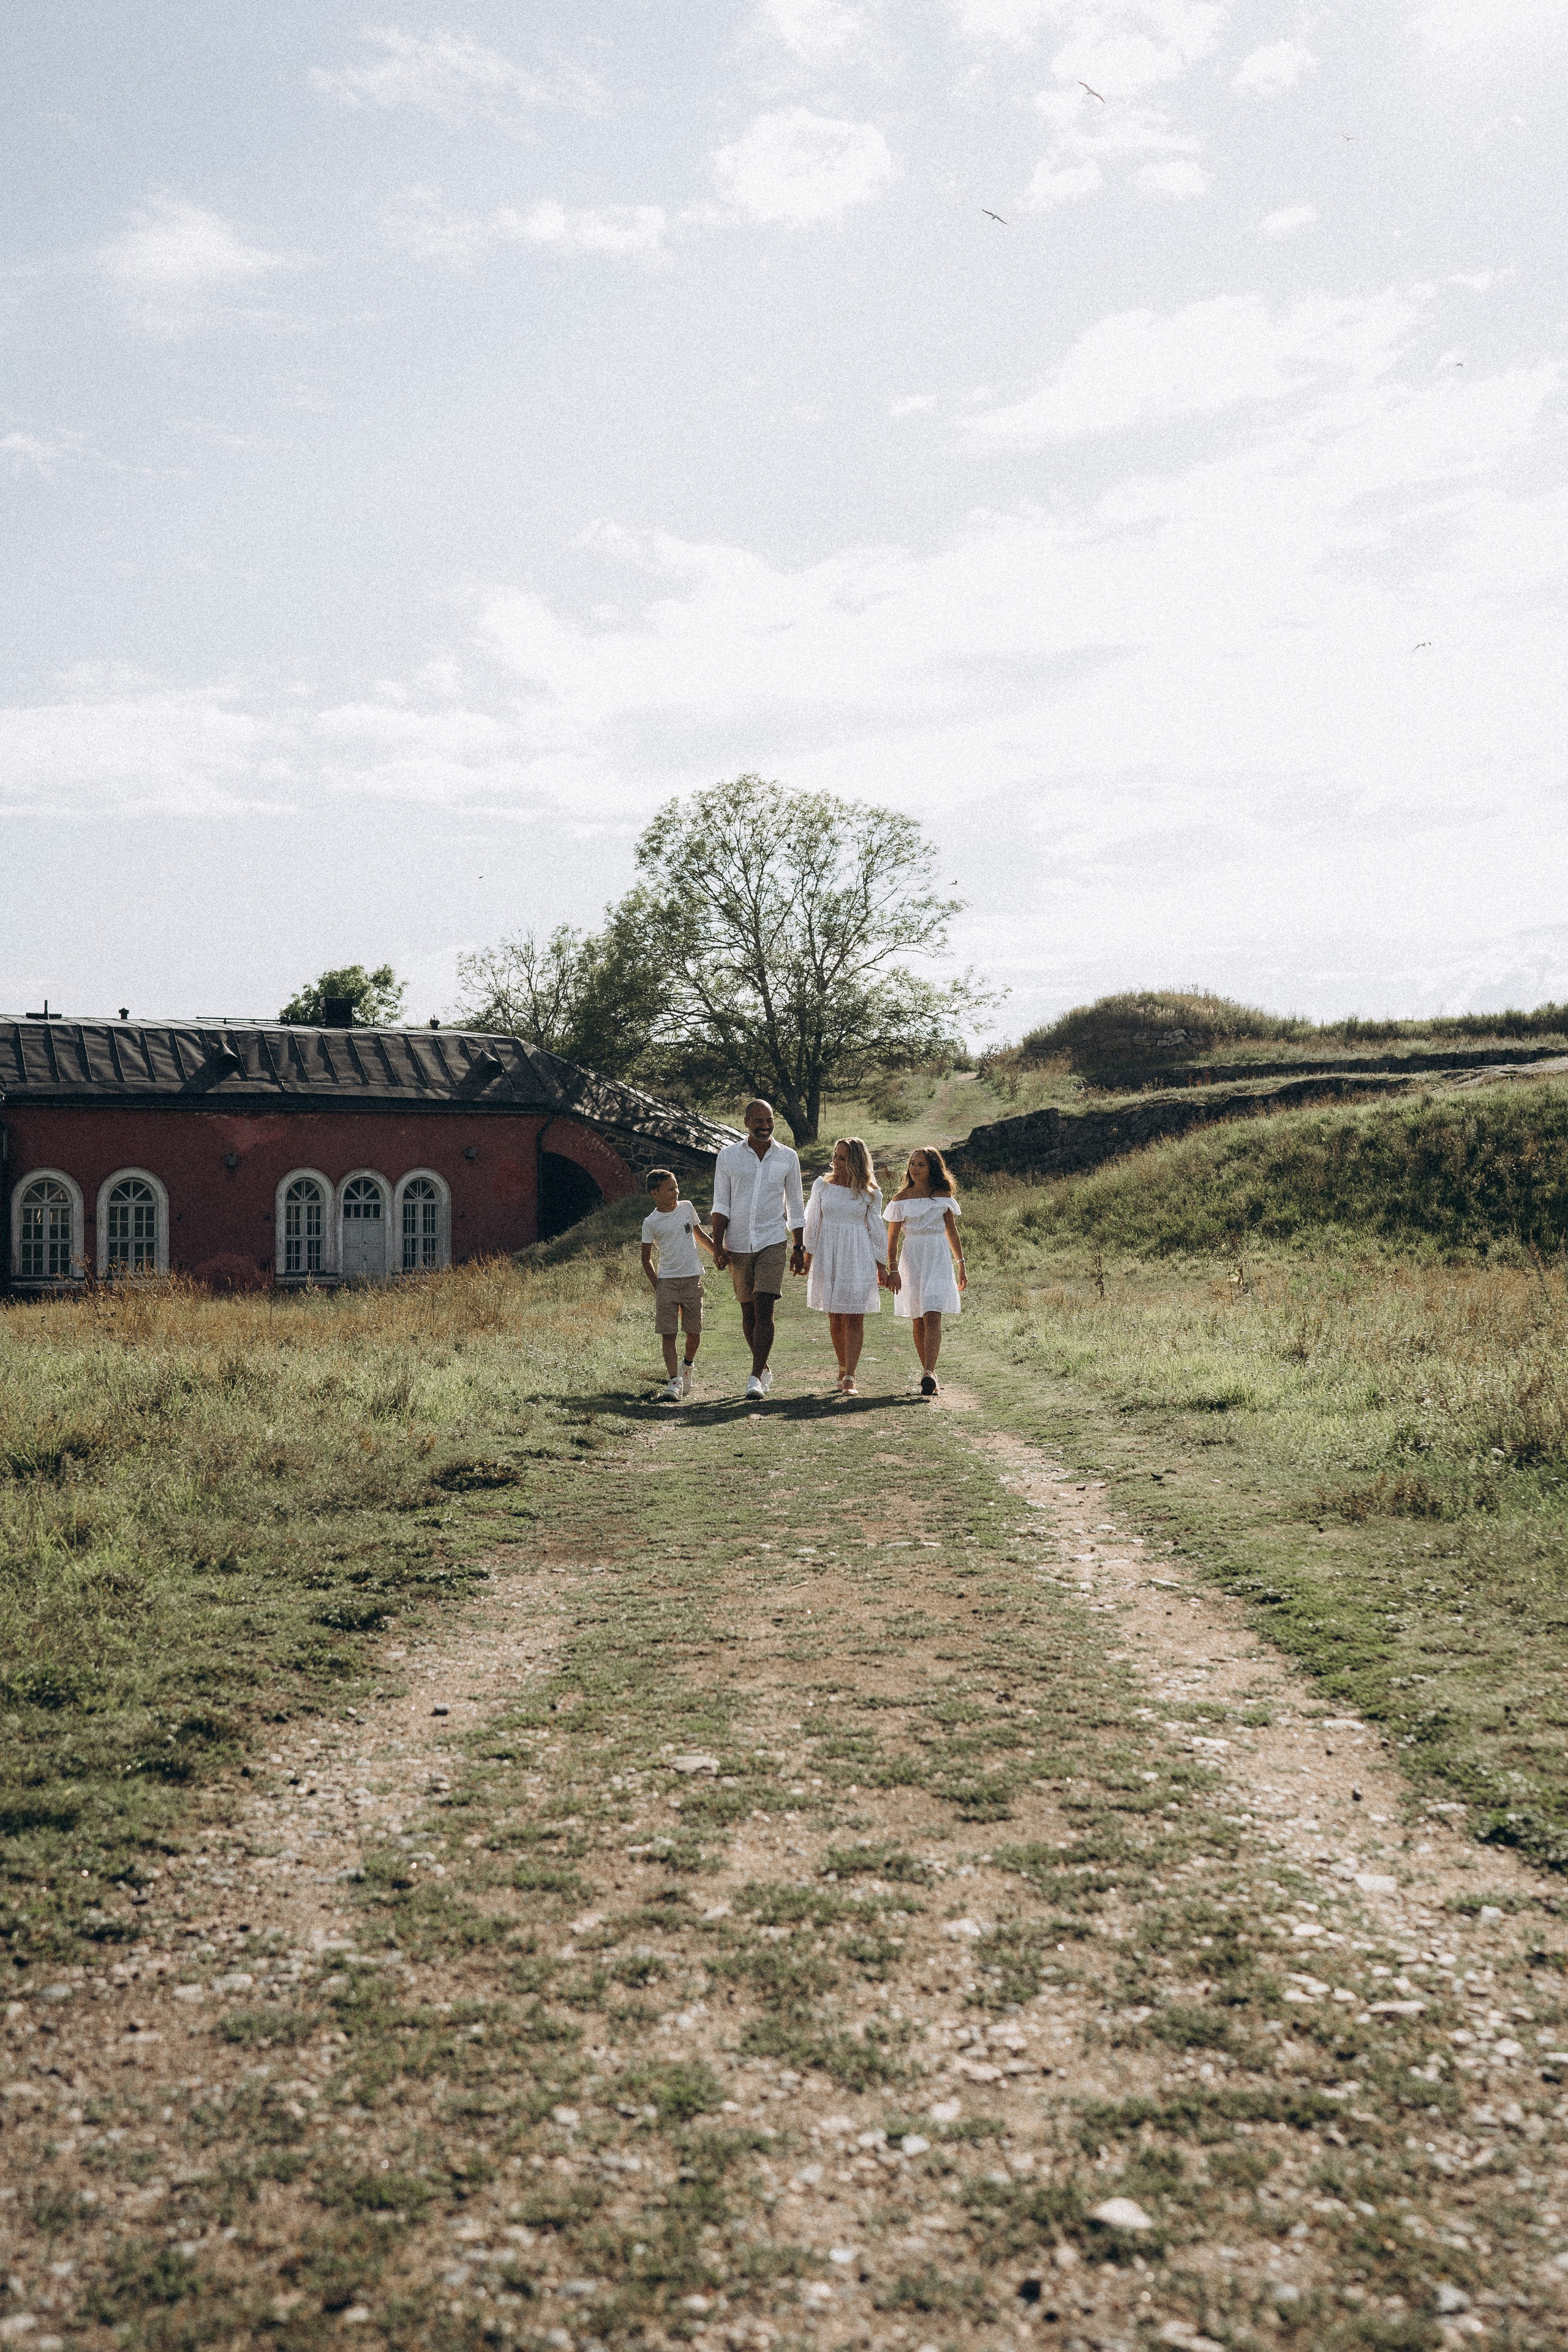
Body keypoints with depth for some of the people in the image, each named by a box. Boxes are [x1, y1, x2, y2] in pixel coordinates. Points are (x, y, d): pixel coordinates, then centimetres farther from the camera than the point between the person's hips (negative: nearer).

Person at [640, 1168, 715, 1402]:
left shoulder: (687, 1207, 7)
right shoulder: (651, 1223, -2)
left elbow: (700, 1235, 22)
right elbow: (646, 1259, 4)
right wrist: (657, 1286, -2)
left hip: (692, 1279, 3)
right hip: (667, 1281, -2)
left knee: (694, 1332, 4)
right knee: (668, 1334, -7)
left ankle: (688, 1366, 31)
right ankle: (675, 1380, -7)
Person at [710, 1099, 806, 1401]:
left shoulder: (788, 1158, 4)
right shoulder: (728, 1157, 2)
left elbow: (795, 1206, 11)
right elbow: (720, 1204, 1)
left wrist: (799, 1248, 9)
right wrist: (717, 1245, -8)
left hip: (773, 1243, -1)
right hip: (738, 1245, 1)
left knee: (764, 1309, -13)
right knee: (748, 1311, 10)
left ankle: (756, 1377, -13)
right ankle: (764, 1369, 27)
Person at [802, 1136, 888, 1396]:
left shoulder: (870, 1193, 1)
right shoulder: (822, 1185, 4)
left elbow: (876, 1229, 7)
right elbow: (813, 1222, 10)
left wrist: (882, 1264, 6)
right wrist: (807, 1255, 7)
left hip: (858, 1258, -2)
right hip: (828, 1255, 2)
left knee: (854, 1318, -7)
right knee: (835, 1318, 5)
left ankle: (849, 1378, -10)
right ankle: (843, 1370, 20)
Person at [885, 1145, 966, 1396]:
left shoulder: (943, 1195, 6)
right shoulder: (902, 1197, 2)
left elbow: (951, 1230, 14)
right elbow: (892, 1236, 2)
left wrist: (961, 1265, 15)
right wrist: (892, 1268, -7)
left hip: (939, 1257, -1)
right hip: (912, 1257, 1)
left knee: (932, 1317, -13)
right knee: (918, 1320, 5)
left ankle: (928, 1374, -22)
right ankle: (929, 1371, 17)